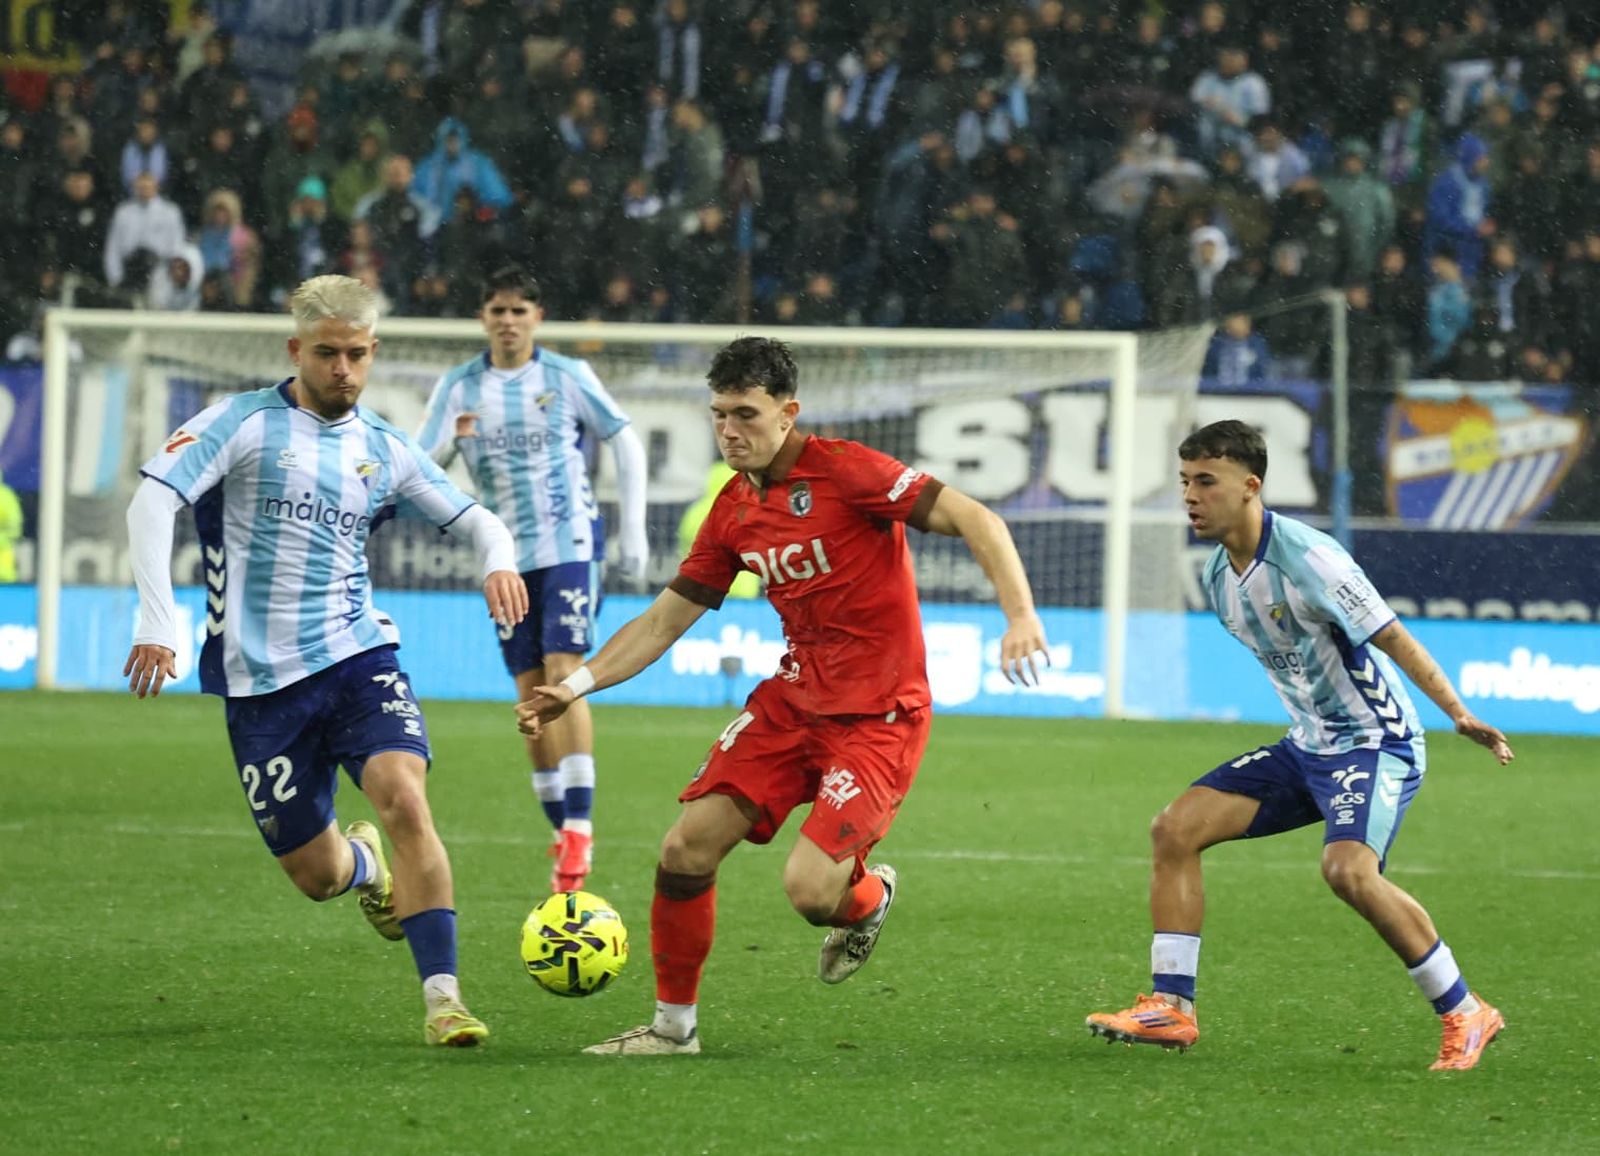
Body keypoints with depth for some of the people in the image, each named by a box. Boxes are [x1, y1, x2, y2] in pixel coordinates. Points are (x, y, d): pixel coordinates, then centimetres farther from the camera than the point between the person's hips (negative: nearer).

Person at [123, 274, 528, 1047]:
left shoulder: (384, 450, 10)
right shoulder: (244, 423, -3)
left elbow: (474, 519, 16)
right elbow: (152, 502, -13)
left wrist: (498, 560, -8)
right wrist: (158, 620, -25)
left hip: (357, 657, 2)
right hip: (261, 680, -2)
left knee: (404, 798, -26)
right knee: (316, 876, 4)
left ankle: (443, 999, -23)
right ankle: (363, 863, 44)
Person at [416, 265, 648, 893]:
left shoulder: (568, 376, -2)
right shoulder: (459, 387, 3)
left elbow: (626, 442, 5)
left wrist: (633, 530, 0)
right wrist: (448, 441, -25)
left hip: (570, 542, -3)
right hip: (507, 554, 3)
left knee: (564, 675, -17)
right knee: (530, 693, 3)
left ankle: (580, 827, -19)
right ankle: (563, 834, 12)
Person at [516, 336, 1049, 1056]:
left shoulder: (845, 471, -15)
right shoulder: (733, 513, 7)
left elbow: (973, 520, -18)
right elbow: (664, 621, 12)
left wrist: (1020, 615, -31)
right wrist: (575, 686, 0)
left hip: (879, 716, -7)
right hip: (793, 699, 7)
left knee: (808, 889, -19)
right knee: (687, 846, -4)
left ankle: (868, 897, 20)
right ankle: (672, 1026, 13)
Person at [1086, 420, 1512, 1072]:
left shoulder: (1306, 559, -21)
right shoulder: (1219, 576, 5)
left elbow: (1391, 638, -20)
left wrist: (1460, 716, -25)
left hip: (1374, 742, -9)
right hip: (1307, 746, 9)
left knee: (1347, 868, -31)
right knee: (1175, 829, -1)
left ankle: (1464, 1016, -16)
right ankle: (1171, 1008, 3)